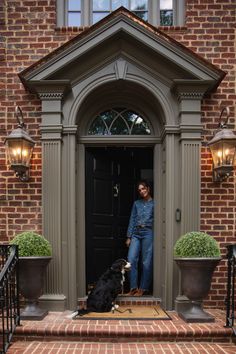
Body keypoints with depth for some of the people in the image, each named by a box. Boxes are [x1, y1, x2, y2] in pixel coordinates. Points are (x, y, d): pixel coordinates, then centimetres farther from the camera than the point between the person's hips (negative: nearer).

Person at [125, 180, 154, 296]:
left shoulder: (154, 203, 4)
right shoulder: (136, 203, 14)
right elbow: (132, 220, 12)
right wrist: (128, 237, 8)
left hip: (148, 233, -3)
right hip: (136, 233, 3)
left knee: (146, 262, -1)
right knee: (131, 259, -7)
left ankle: (143, 288, 11)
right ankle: (133, 287, 2)